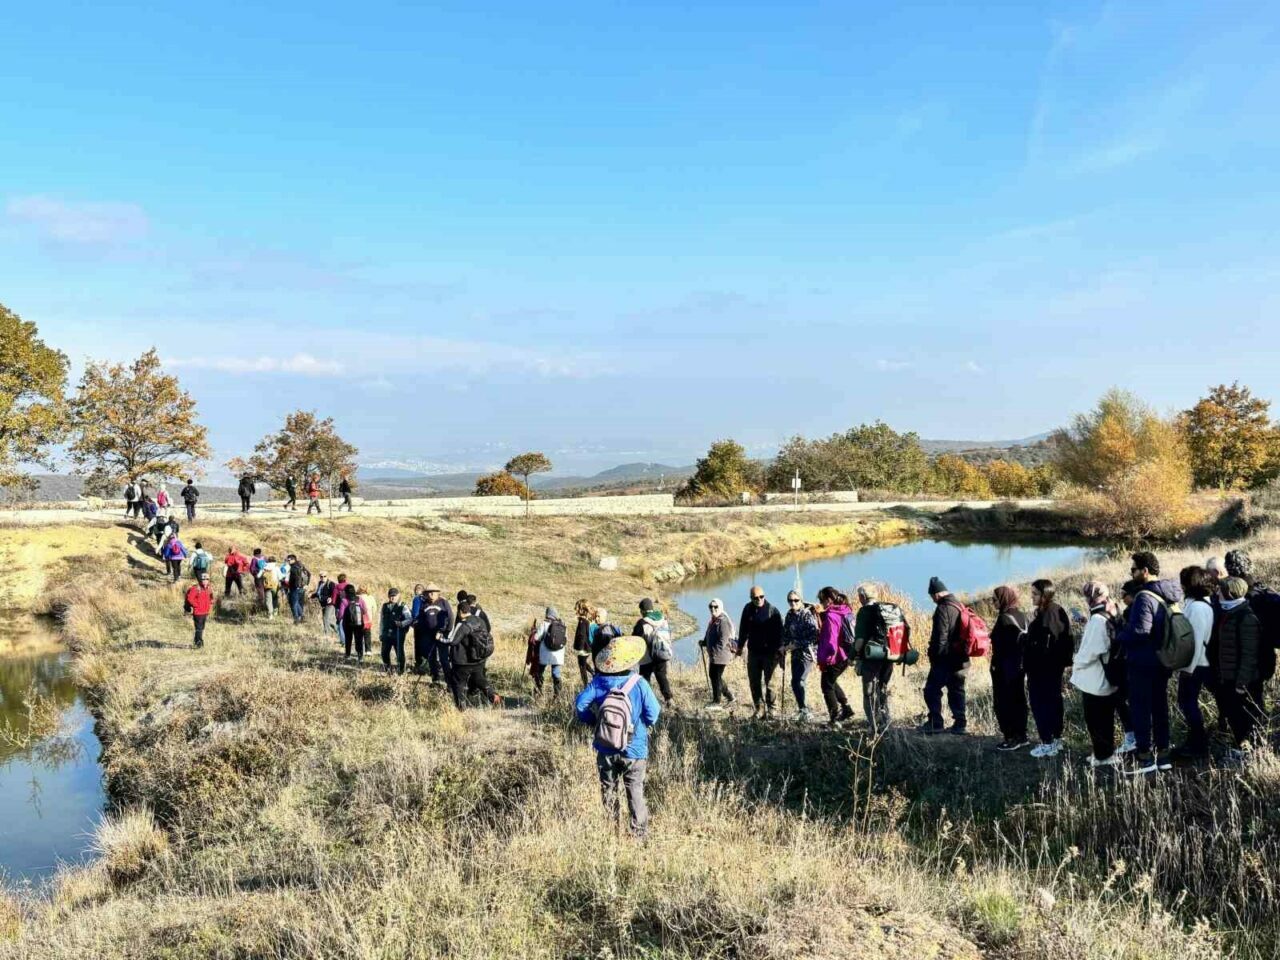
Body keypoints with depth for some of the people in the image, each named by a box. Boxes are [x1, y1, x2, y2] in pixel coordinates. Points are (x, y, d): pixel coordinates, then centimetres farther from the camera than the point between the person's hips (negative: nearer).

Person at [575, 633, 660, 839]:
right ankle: (639, 833, 11)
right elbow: (653, 716, -13)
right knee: (635, 792, 9)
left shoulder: (598, 683, -10)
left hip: (606, 750, 2)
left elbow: (580, 705, -12)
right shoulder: (639, 684, -16)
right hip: (634, 751, -2)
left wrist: (594, 721, 4)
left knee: (608, 790, 17)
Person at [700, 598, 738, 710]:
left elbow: (723, 640, -22)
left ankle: (716, 703, 3)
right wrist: (703, 642, 7)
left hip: (721, 655, -10)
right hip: (714, 655, 10)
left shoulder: (723, 621, -17)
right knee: (712, 675, 17)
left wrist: (714, 651, -24)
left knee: (716, 677, -5)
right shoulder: (712, 621, 14)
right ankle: (729, 695, 29)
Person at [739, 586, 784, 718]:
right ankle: (758, 708, 14)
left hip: (769, 652, -4)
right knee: (754, 681, 6)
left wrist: (778, 649, -15)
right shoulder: (748, 609, 4)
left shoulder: (772, 610, -7)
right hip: (753, 651, 4)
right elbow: (743, 629, 15)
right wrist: (740, 645, 17)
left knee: (768, 682, 0)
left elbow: (779, 631, -9)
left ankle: (769, 709, 6)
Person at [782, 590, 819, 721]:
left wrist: (797, 644, -17)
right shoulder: (789, 615, 9)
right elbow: (786, 633, 18)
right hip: (796, 653, 7)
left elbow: (813, 635, -17)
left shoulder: (807, 615, -11)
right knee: (796, 682, 7)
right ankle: (803, 709, 20)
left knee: (797, 682, -13)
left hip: (807, 652, -7)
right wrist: (785, 646, 5)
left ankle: (804, 710, -2)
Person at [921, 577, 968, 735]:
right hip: (961, 658, 9)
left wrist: (934, 655, -10)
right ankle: (960, 723, 12)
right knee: (957, 690, 13)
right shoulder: (959, 606, 12)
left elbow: (940, 636, -18)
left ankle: (935, 723, -2)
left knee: (932, 690, -1)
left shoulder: (943, 609, -15)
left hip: (945, 658, -9)